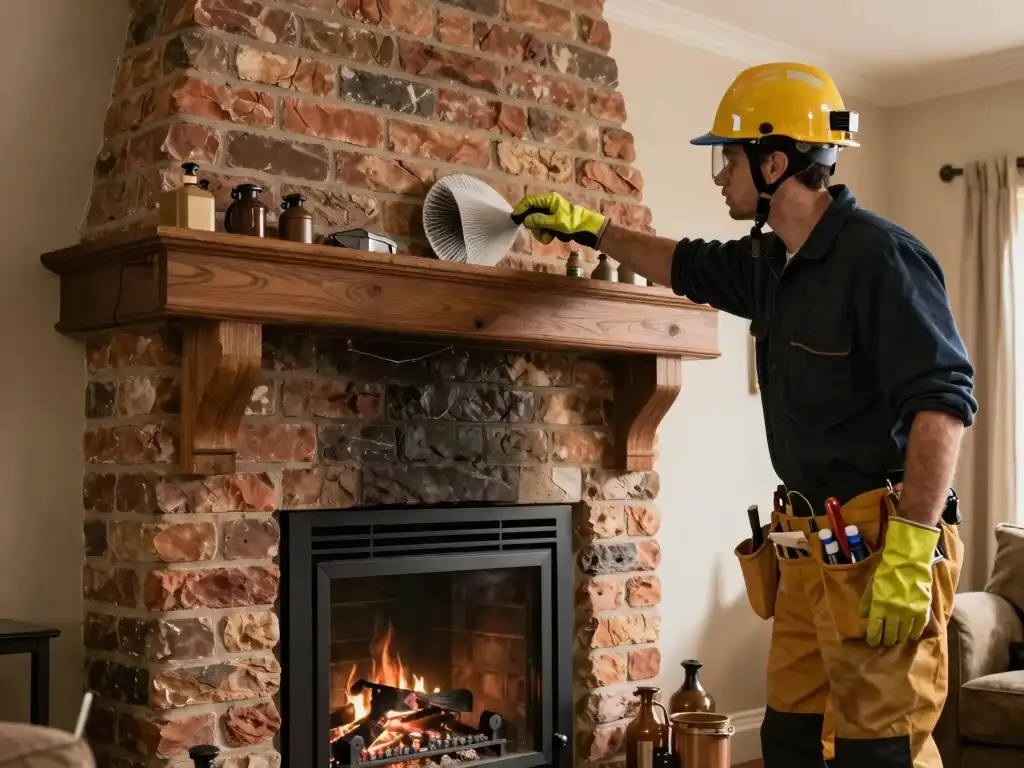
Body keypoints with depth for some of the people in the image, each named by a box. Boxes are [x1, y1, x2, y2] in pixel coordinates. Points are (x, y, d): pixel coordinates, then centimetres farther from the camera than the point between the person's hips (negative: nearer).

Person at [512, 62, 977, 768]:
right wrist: (588, 228, 36)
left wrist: (911, 549, -26)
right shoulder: (770, 265, 14)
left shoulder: (880, 254, -14)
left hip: (882, 542, -9)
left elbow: (944, 399, -20)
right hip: (808, 543, 9)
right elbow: (687, 266, 35)